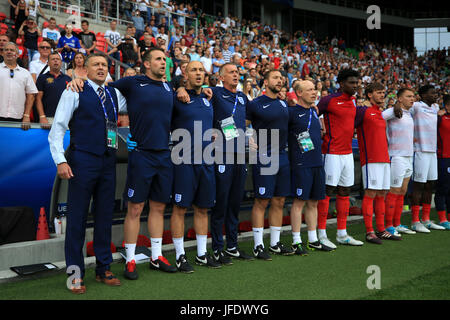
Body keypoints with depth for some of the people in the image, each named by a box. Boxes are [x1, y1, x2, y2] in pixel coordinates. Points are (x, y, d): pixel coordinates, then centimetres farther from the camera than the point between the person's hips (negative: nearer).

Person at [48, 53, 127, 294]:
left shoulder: (114, 94, 14)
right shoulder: (75, 92, 0)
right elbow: (58, 127, -4)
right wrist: (61, 160, -15)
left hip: (107, 162, 5)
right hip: (83, 160, -5)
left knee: (105, 216, 9)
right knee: (77, 217, -1)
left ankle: (103, 269, 19)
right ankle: (75, 274, 7)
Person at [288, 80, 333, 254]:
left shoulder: (314, 111, 16)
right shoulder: (292, 112, -7)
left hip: (317, 163, 7)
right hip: (301, 164, -7)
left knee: (313, 202, 11)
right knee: (299, 201, -4)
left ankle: (313, 240, 19)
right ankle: (296, 241, 3)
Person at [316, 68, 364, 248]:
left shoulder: (353, 101, 12)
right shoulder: (329, 100, -10)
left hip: (347, 153, 8)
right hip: (332, 153, -8)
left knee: (345, 192, 11)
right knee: (327, 191, -6)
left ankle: (342, 234, 18)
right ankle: (321, 235, 0)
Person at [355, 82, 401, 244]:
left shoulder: (380, 113, 20)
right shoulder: (363, 110, -5)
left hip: (384, 159, 8)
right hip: (371, 159, -8)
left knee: (382, 195, 10)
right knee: (370, 194, -7)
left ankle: (381, 230, 15)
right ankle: (369, 232, -4)